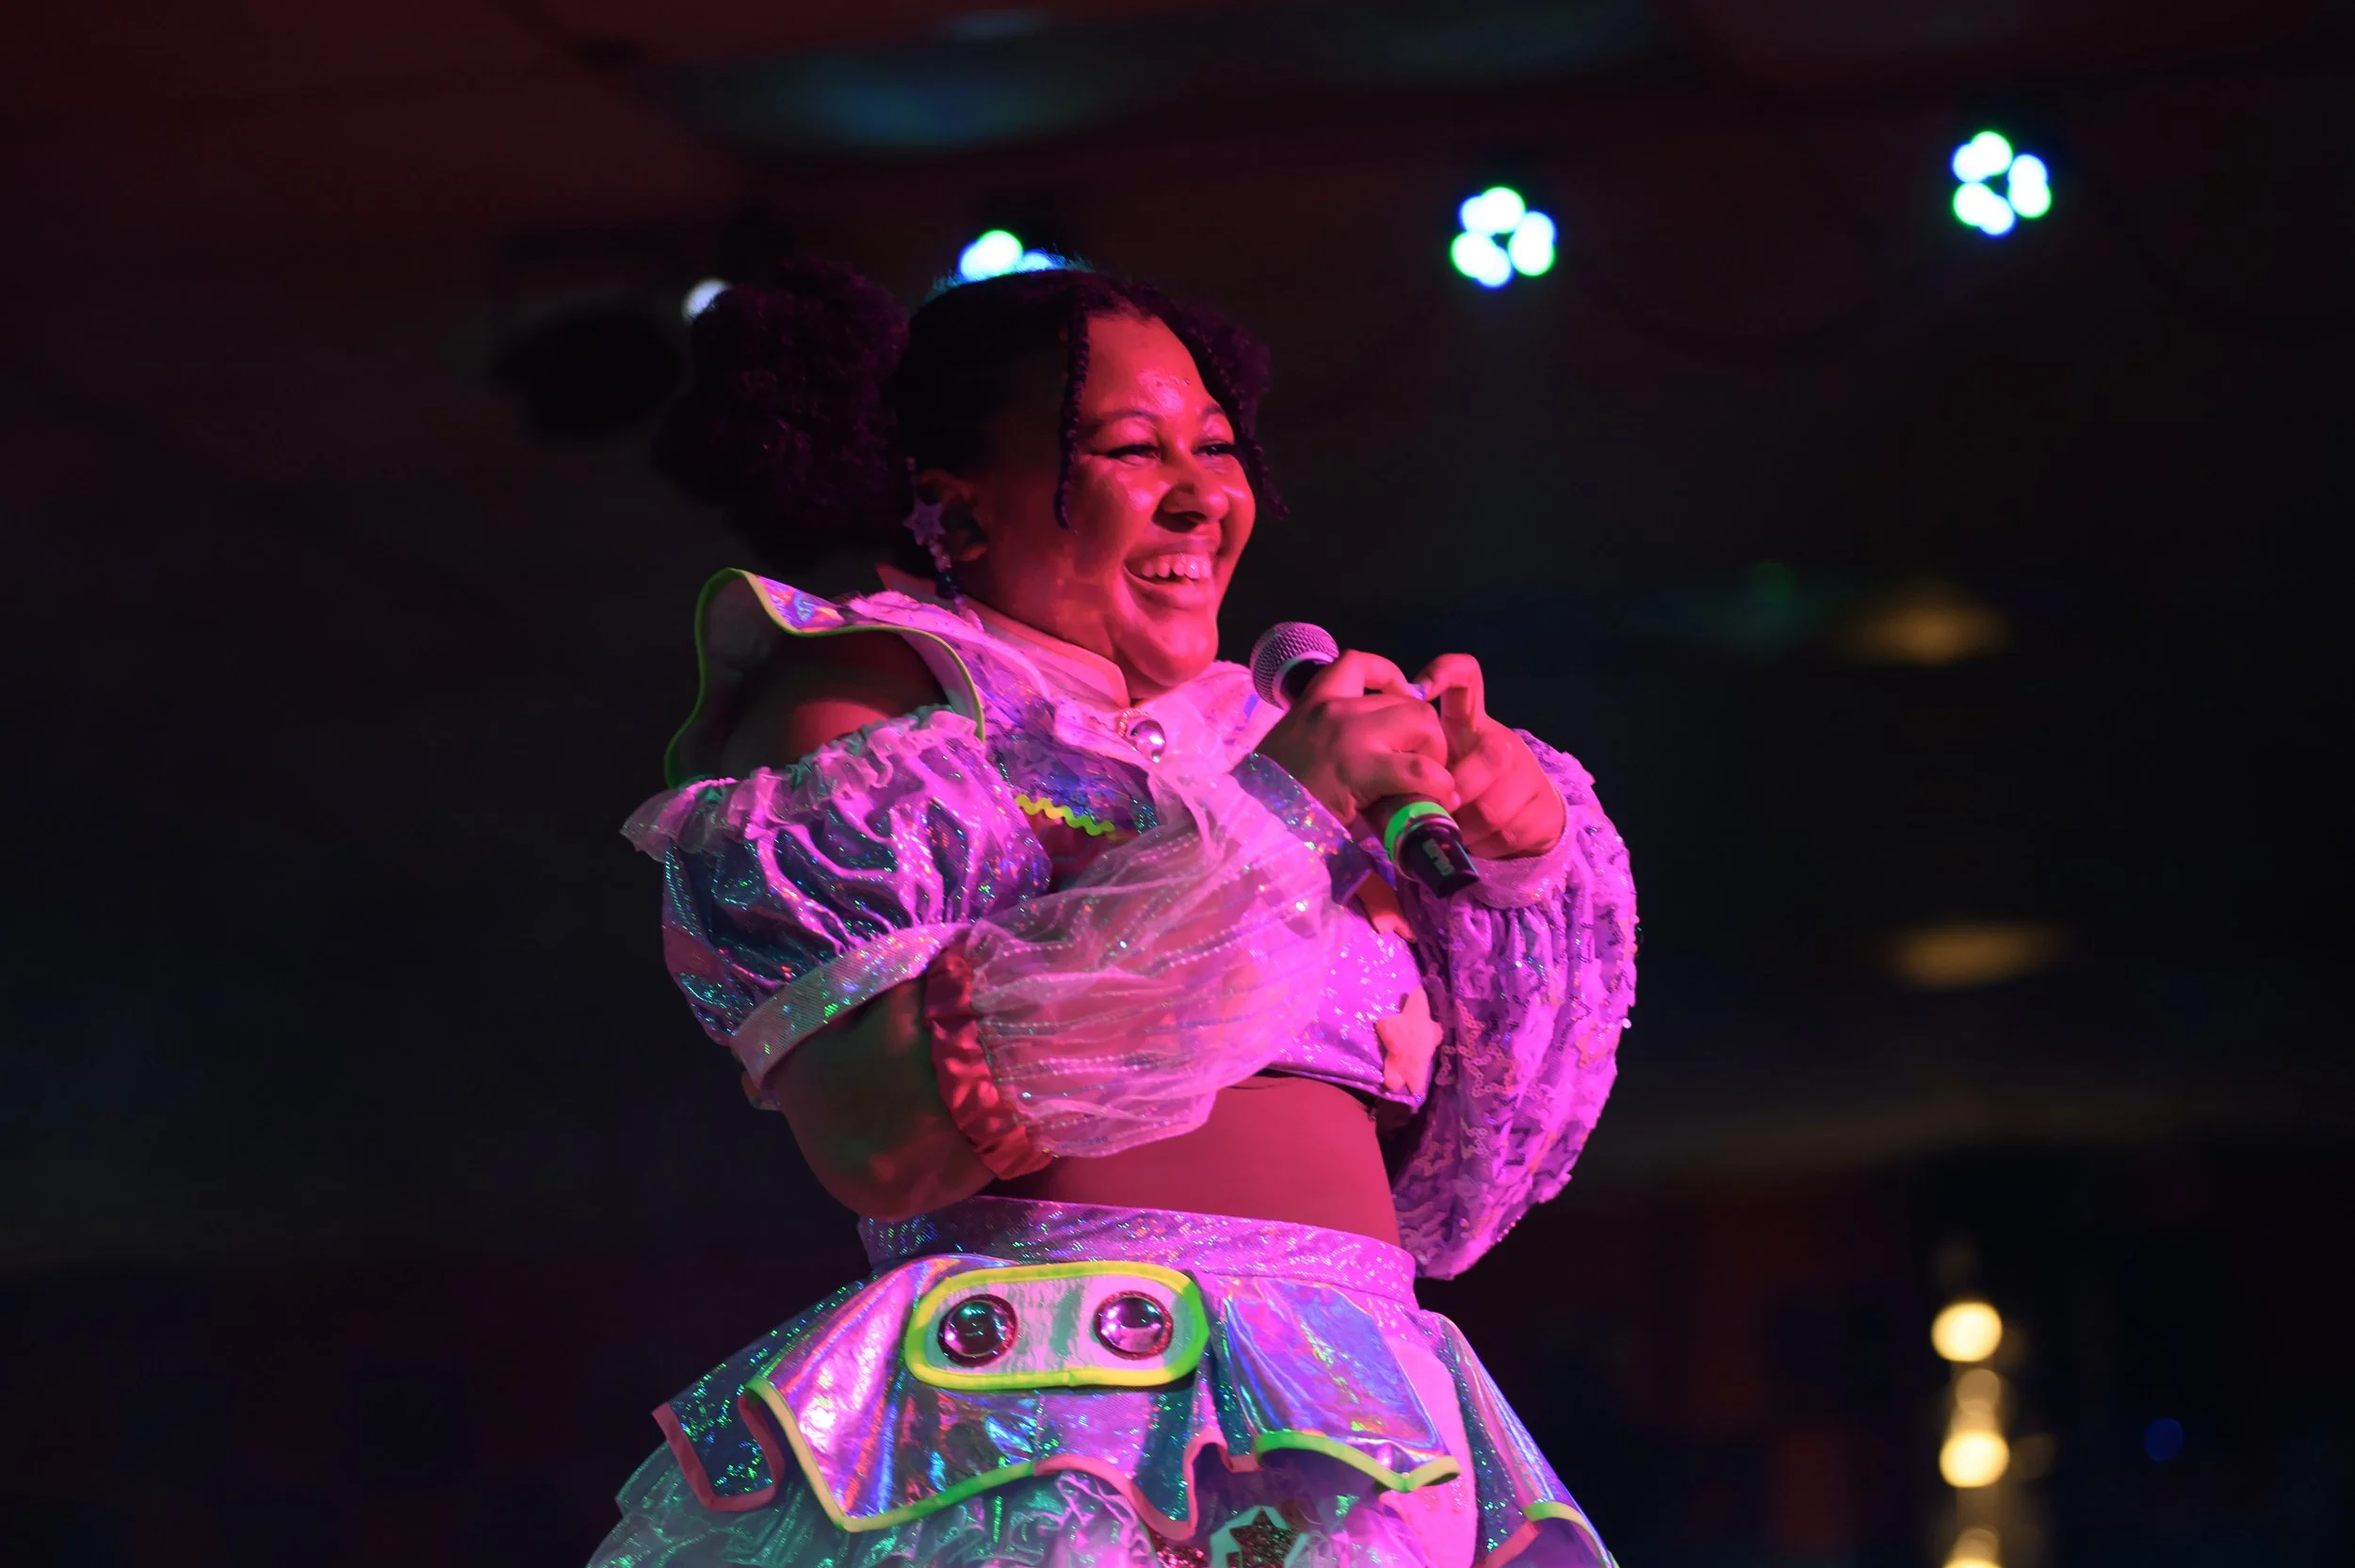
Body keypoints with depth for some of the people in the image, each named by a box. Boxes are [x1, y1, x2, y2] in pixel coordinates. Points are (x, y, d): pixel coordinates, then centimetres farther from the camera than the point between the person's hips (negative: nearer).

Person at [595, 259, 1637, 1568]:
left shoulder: (1246, 740, 21)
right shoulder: (855, 697, 3)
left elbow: (1436, 1172, 21)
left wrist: (1525, 859, 6)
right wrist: (1267, 812, -12)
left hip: (1363, 1454, 6)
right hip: (1056, 1455, -5)